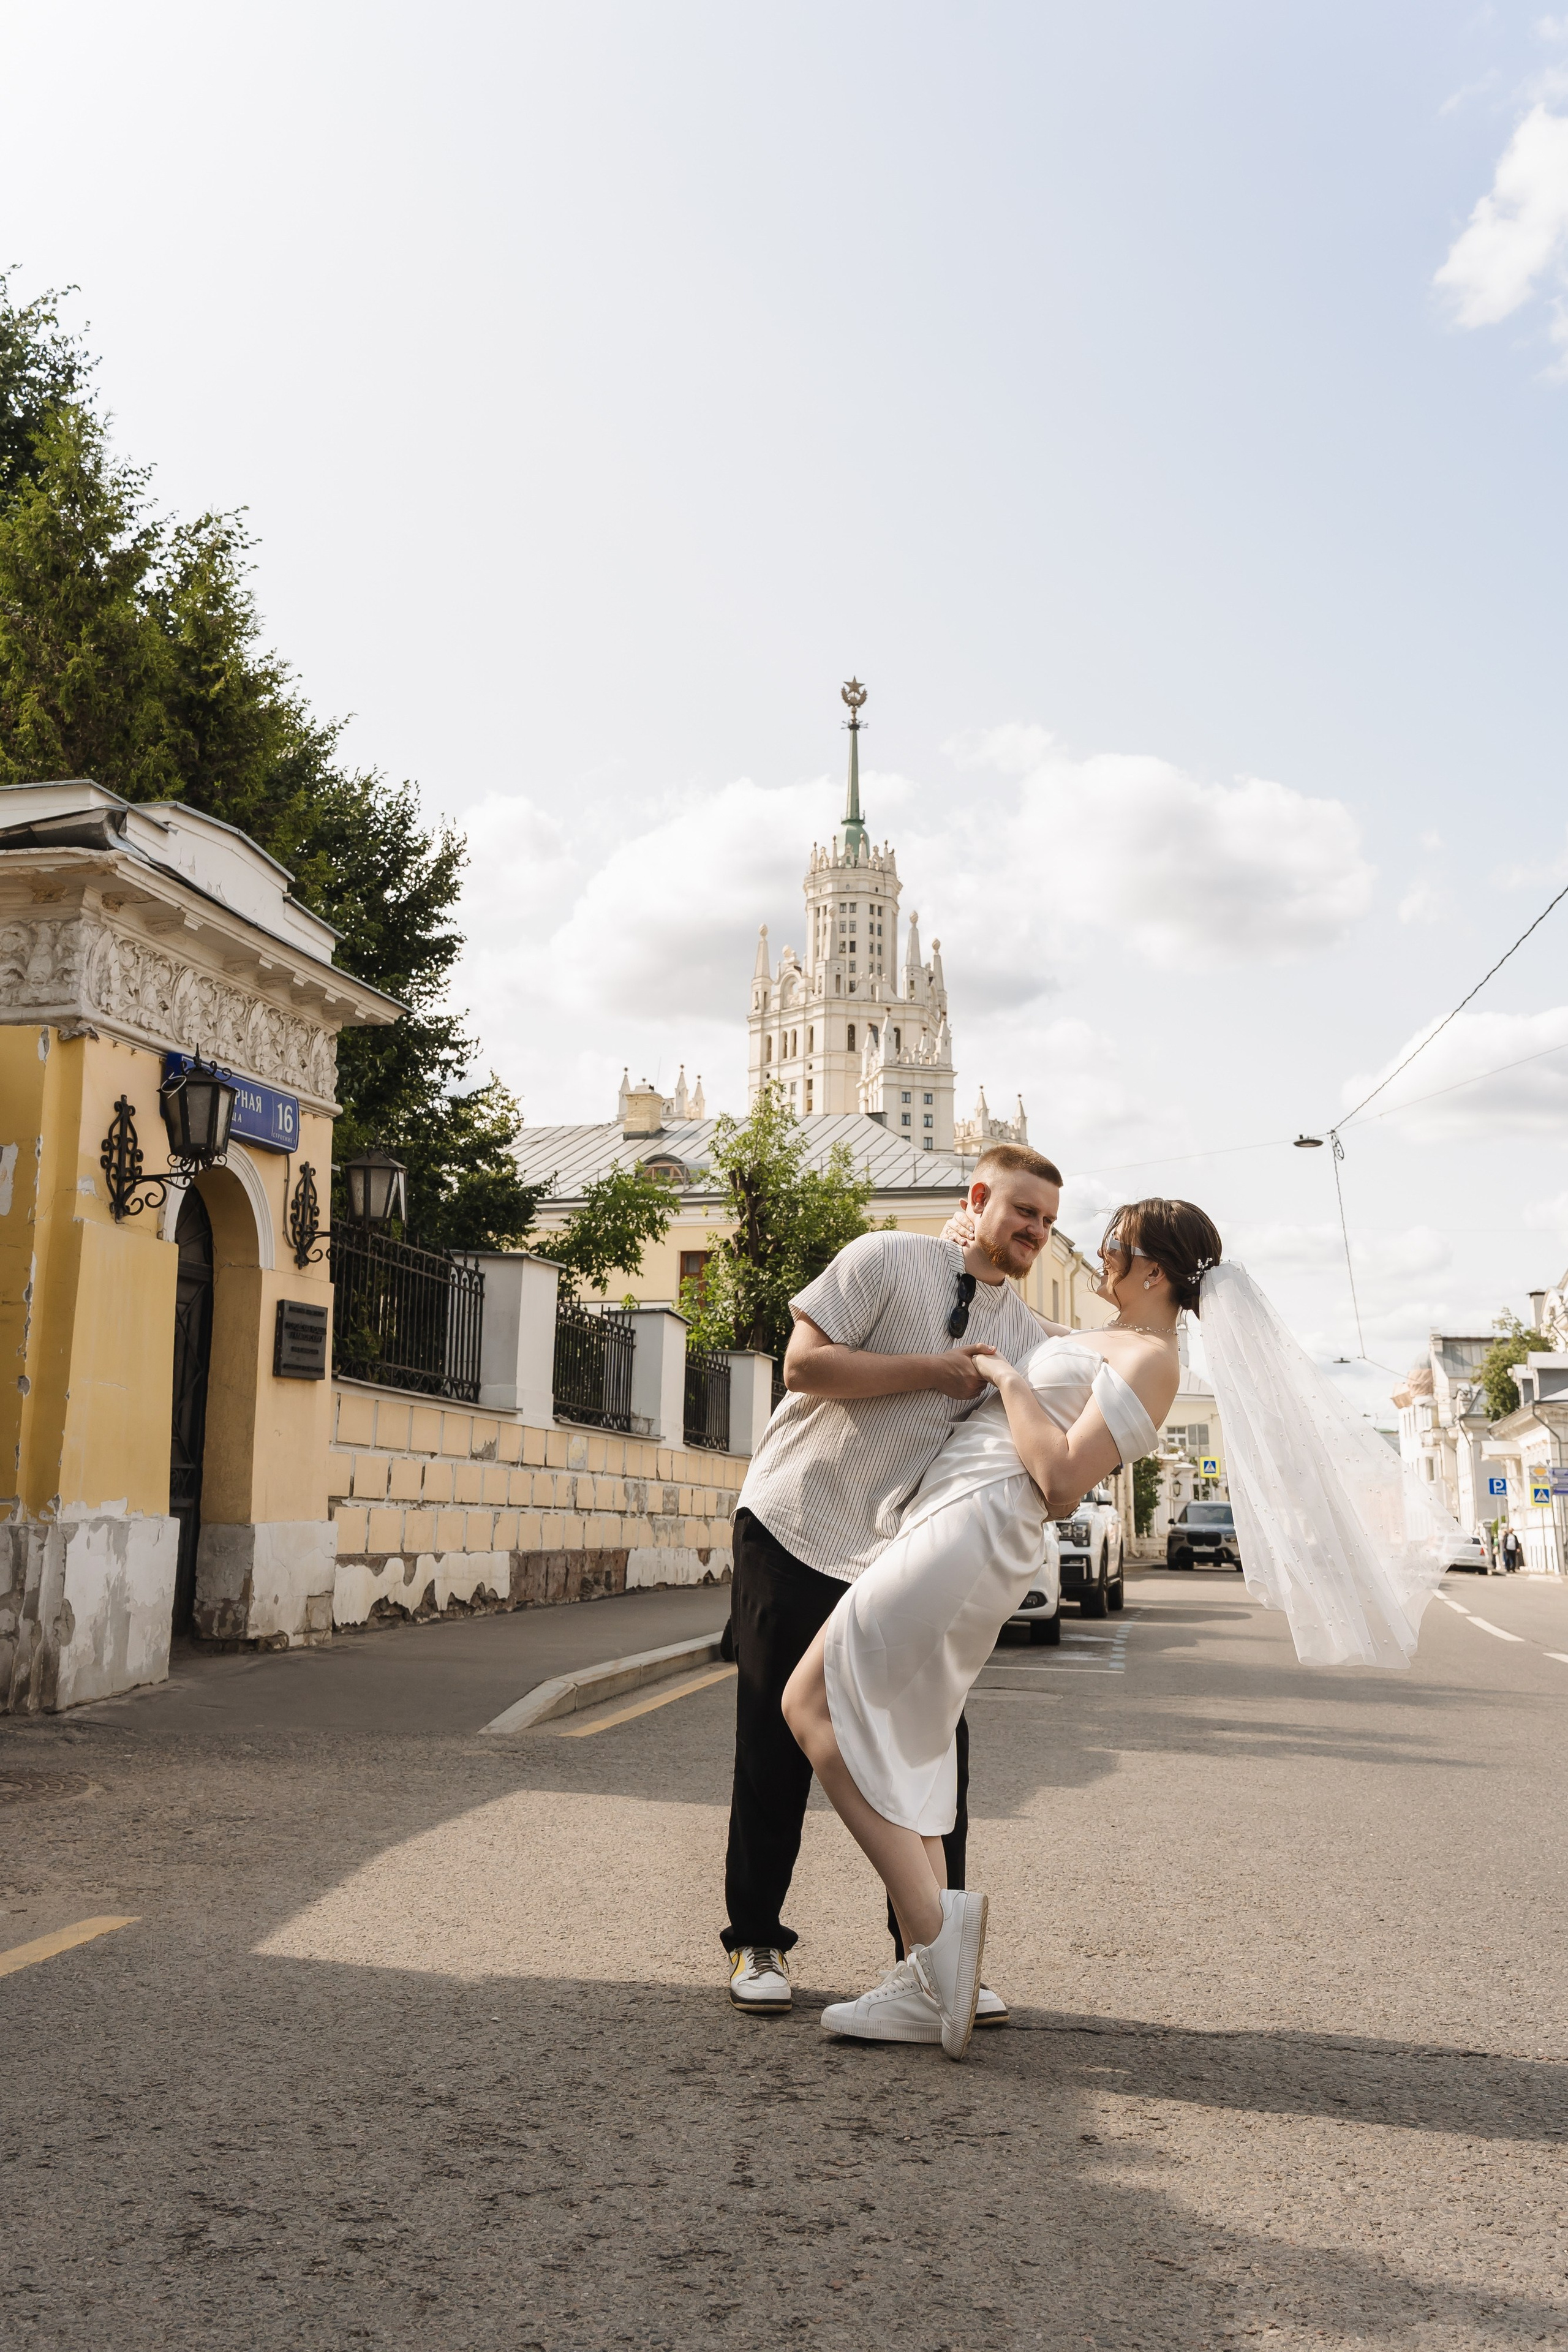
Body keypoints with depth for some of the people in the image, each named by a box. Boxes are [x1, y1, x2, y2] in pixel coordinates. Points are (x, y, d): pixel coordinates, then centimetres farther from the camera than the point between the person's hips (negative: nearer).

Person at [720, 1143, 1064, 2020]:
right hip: (796, 1533, -4)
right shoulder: (889, 1260, -8)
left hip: (902, 1559, 4)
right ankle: (757, 1943, 19)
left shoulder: (1026, 1336, 9)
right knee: (776, 1748, 3)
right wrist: (933, 1370, -18)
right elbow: (805, 1364, -16)